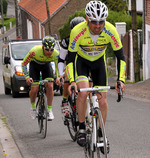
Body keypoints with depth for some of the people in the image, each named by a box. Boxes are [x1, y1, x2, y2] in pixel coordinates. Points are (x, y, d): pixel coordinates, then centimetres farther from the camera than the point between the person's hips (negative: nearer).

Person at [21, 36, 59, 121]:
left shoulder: (56, 54, -32)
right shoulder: (35, 51, -39)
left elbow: (58, 67, -13)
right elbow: (23, 64, -26)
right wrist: (27, 77, -36)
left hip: (46, 65, 2)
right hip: (35, 65, -2)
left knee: (50, 87, -18)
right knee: (34, 90, -11)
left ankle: (49, 110, -3)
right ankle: (33, 106, 19)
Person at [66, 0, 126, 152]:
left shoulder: (110, 30, -29)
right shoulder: (77, 31, -34)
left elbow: (120, 57, -20)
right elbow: (70, 59, -25)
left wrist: (120, 80, -31)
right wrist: (72, 81, -37)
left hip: (99, 62, 2)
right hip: (81, 61, -2)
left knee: (102, 100, -2)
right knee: (83, 92, -27)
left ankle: (101, 134, 18)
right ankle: (82, 129, -10)